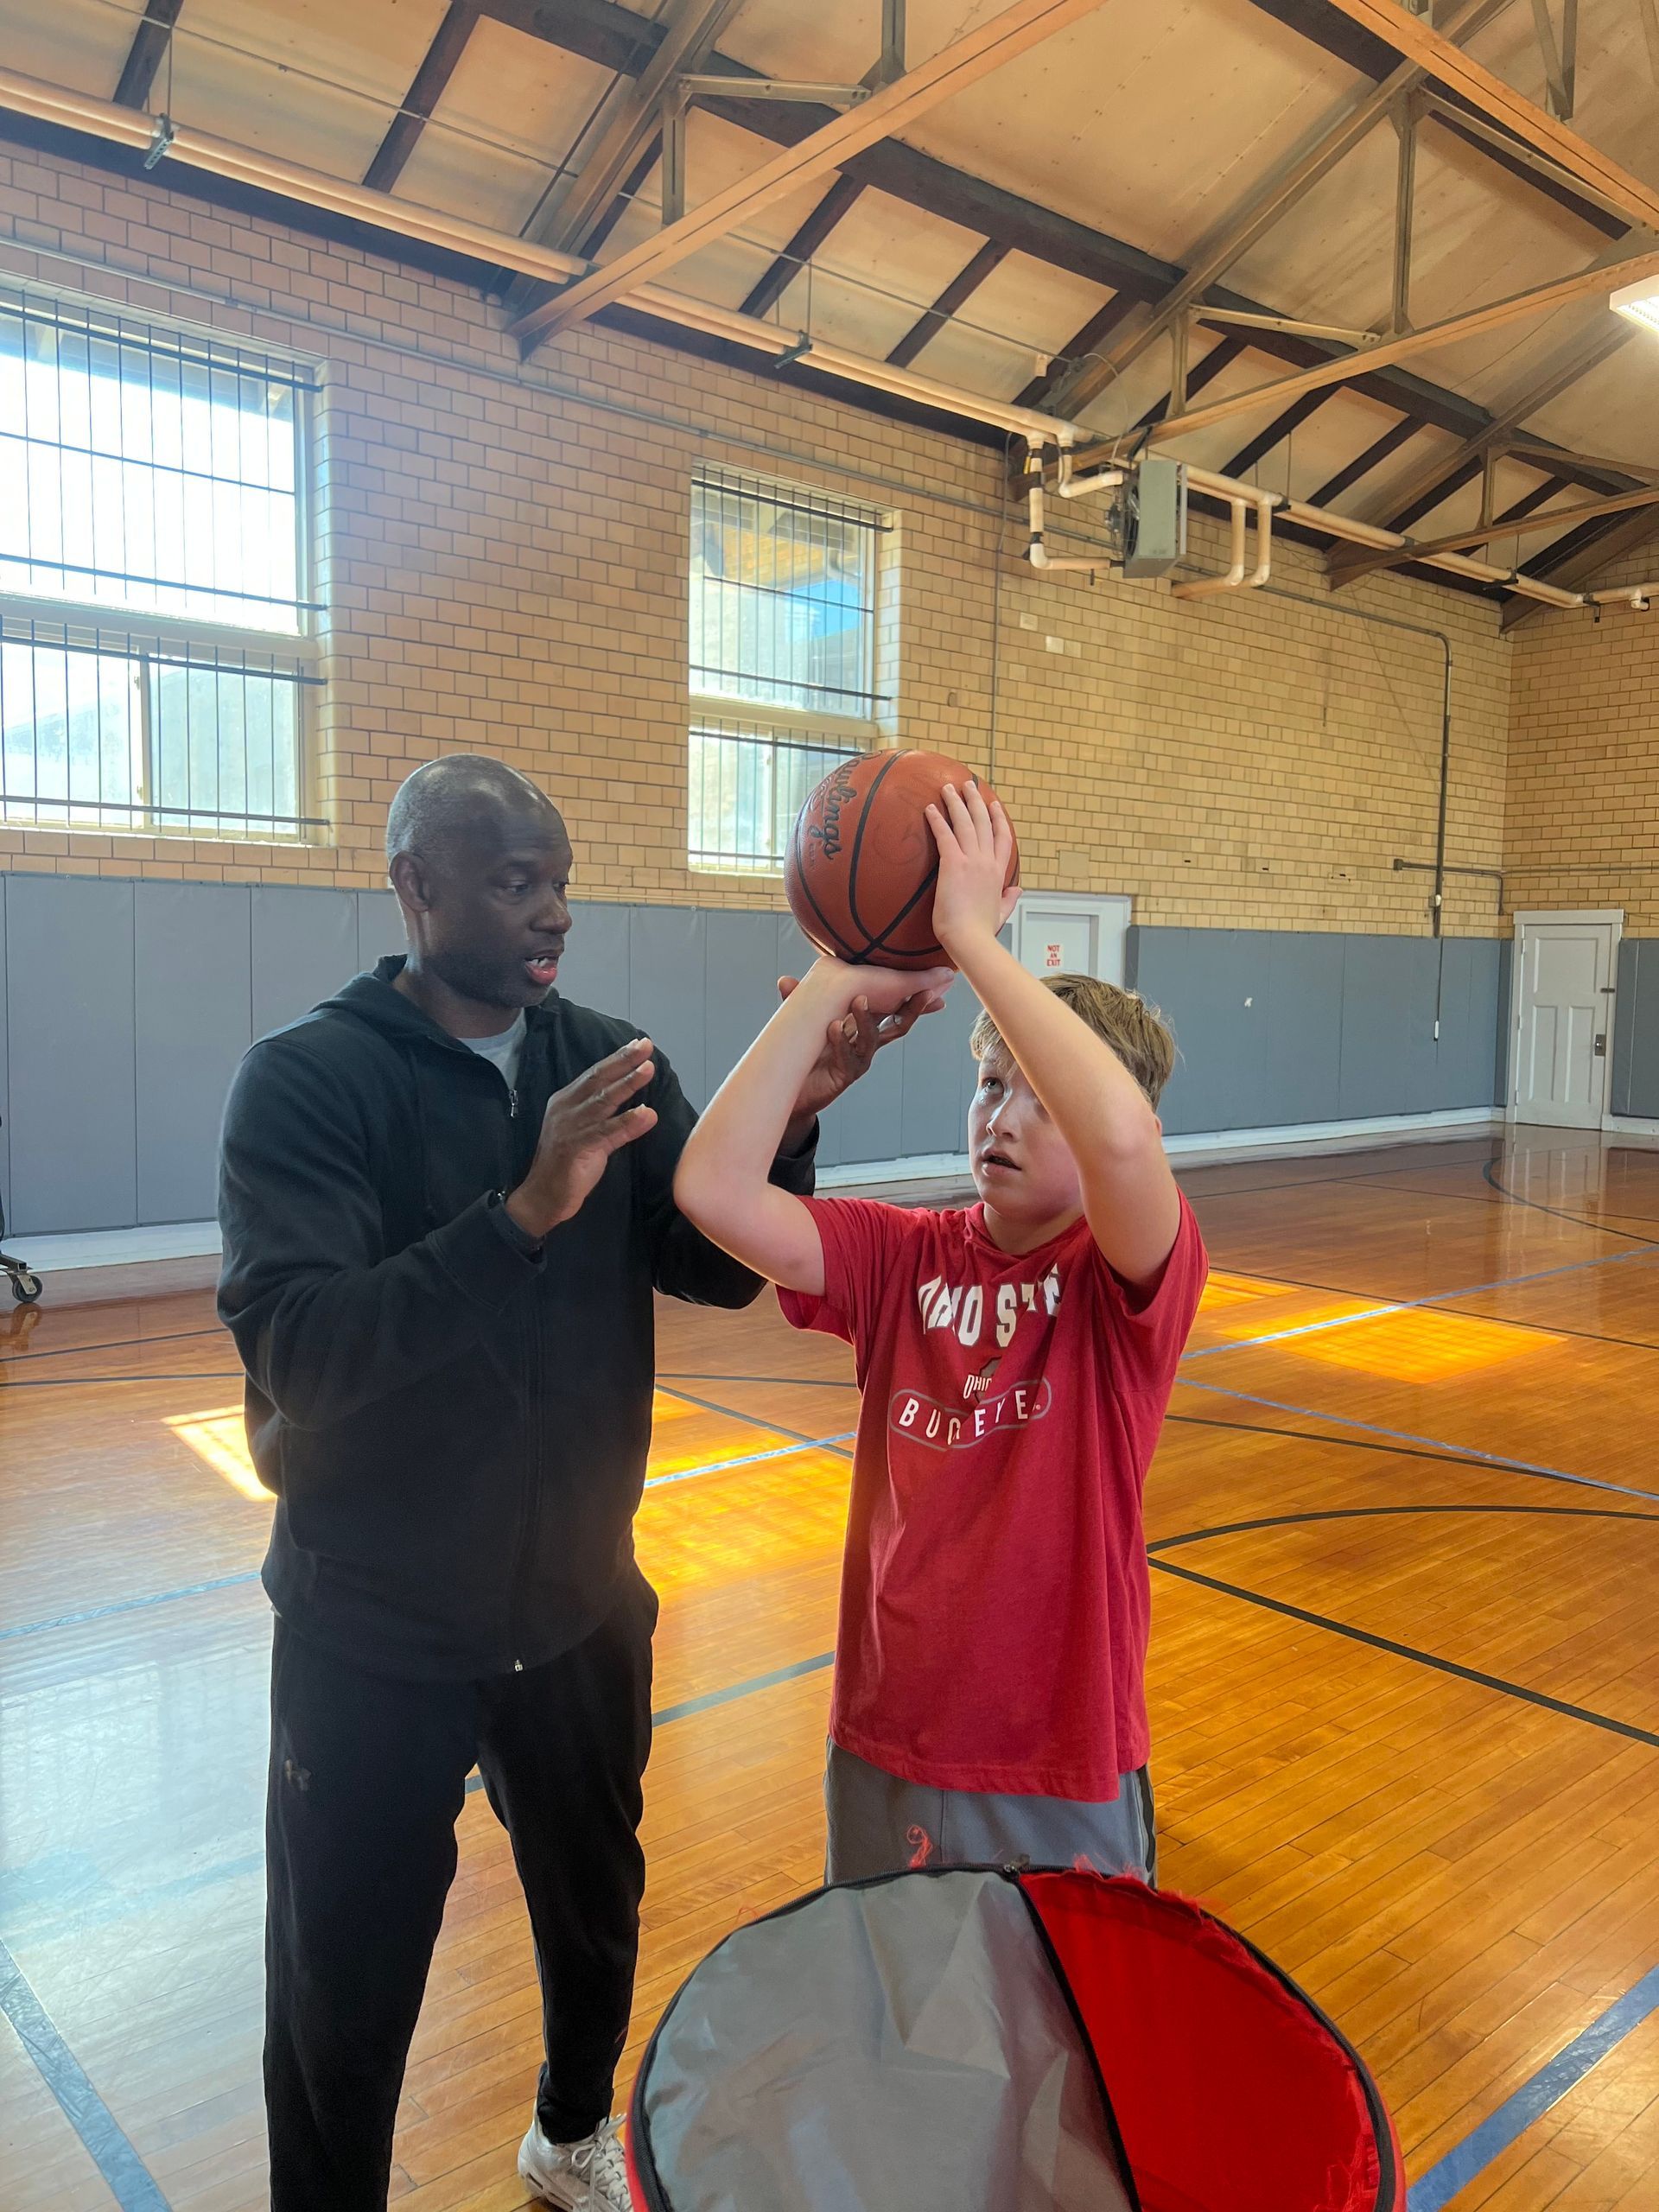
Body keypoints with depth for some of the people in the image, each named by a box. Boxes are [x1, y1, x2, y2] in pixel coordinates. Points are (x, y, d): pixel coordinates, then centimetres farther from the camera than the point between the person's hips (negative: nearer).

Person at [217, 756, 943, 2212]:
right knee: (346, 1993, 12)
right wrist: (524, 1212, -37)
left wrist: (787, 1120, -26)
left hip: (579, 1606, 5)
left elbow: (718, 1270, -8)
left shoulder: (609, 1064, -2)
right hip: (374, 1637, -4)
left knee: (597, 1914, 24)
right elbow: (294, 1348, -26)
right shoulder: (310, 1078, -15)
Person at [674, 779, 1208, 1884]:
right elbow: (711, 1184, -19)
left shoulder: (1133, 1275, -16)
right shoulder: (902, 1256, -5)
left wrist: (973, 934, -31)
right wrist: (839, 981, -20)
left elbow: (1123, 1137, -39)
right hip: (884, 1760, 4)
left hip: (1068, 1786, -3)